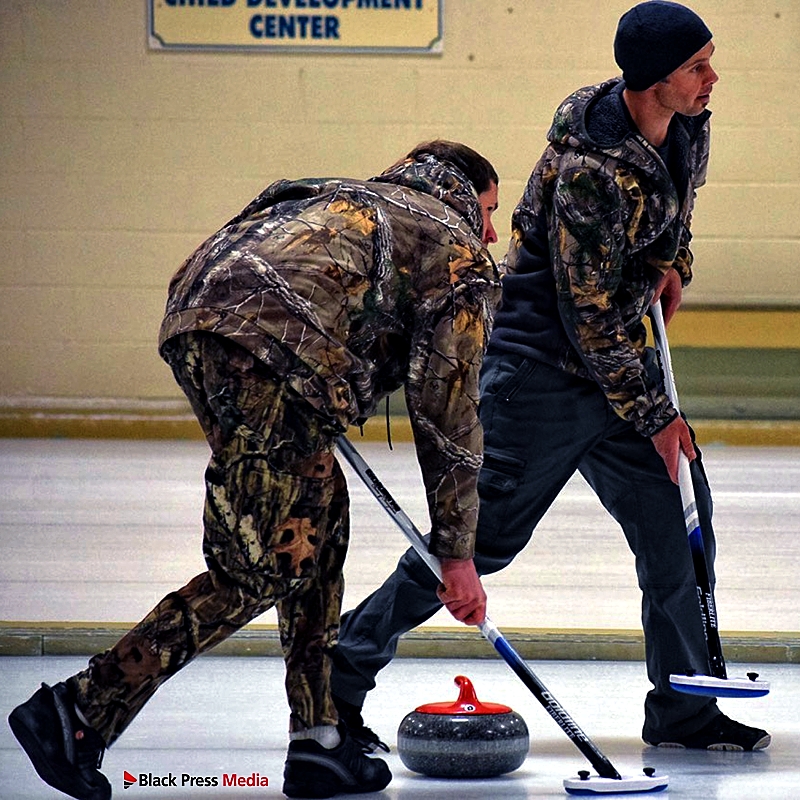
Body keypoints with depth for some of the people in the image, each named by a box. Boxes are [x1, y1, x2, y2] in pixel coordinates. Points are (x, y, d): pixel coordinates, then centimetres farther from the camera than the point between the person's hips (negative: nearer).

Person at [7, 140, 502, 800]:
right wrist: (457, 547, 17)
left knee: (320, 513, 19)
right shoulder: (460, 251, 18)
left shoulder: (353, 199, 39)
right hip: (271, 353, -8)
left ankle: (317, 740, 18)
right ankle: (80, 714, -10)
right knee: (255, 573, -4)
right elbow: (449, 410, 12)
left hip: (194, 324, 8)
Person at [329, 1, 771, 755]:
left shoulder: (685, 128, -1)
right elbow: (589, 318, -22)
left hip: (618, 352, 8)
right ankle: (336, 678, 6)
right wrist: (651, 415, -15)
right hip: (544, 365, -8)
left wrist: (673, 261, 7)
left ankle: (685, 709, 15)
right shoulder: (591, 171, -28)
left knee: (679, 518, 5)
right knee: (485, 532, -5)